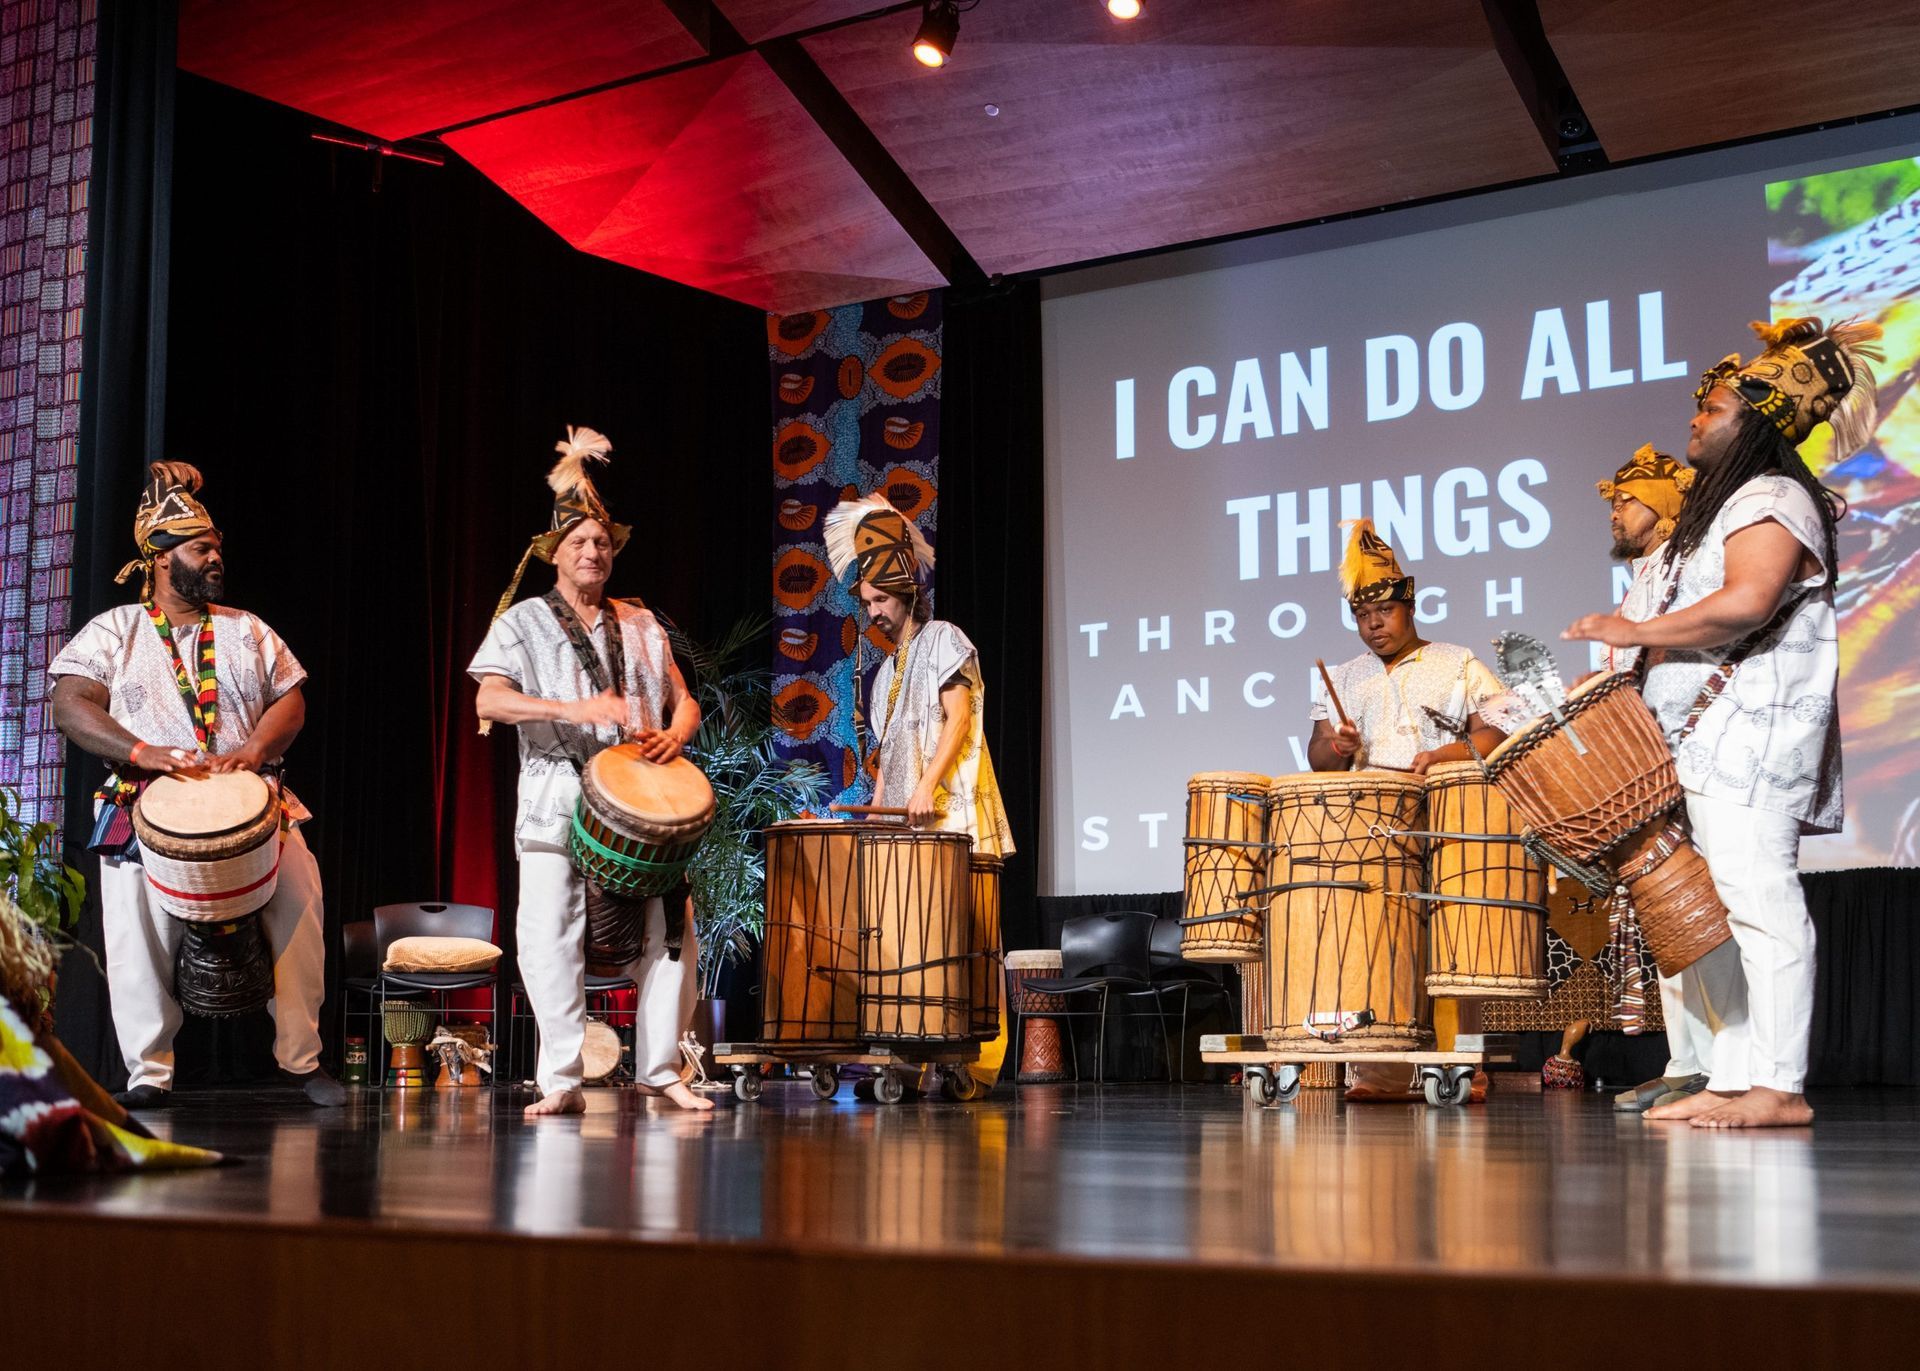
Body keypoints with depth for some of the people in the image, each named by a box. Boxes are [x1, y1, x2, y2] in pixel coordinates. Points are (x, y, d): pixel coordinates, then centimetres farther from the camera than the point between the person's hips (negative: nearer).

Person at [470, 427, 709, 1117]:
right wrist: (575, 709, -21)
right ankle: (561, 1082, 1)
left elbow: (684, 700, 18)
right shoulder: (523, 621, 7)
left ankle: (661, 1070, 11)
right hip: (558, 808, -3)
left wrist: (676, 733, -6)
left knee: (671, 936, -1)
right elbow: (489, 700, -8)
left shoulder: (640, 625, 18)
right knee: (549, 943, -8)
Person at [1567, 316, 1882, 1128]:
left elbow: (1745, 603, -25)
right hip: (1710, 740, 11)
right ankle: (1733, 1080, 11)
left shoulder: (1772, 499, -9)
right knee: (1713, 909, 8)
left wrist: (1633, 633, -17)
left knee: (1756, 901, -11)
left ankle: (1777, 1087, -10)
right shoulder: (1728, 503, 24)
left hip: (1752, 730, -11)